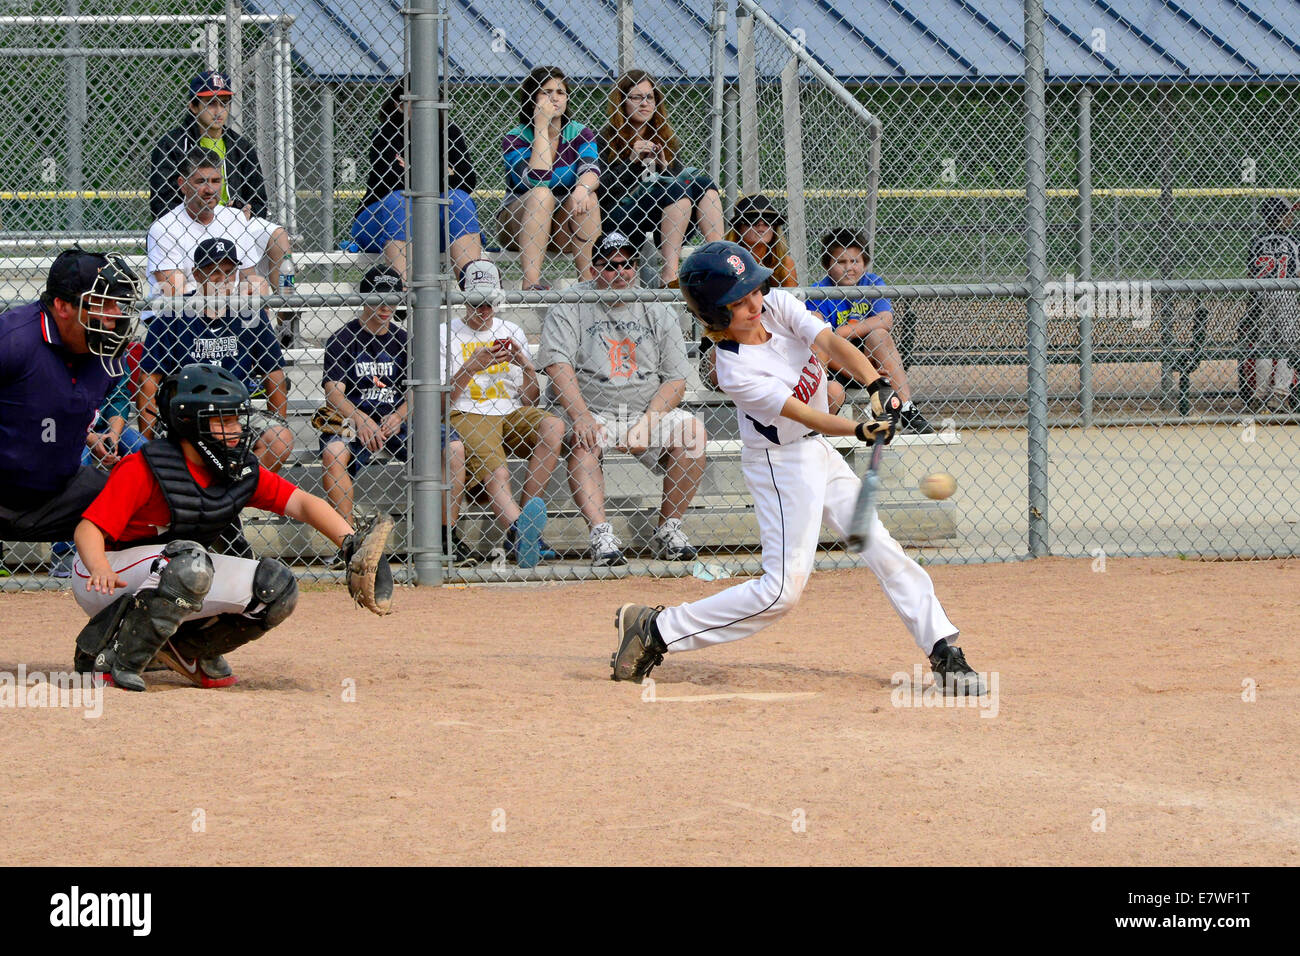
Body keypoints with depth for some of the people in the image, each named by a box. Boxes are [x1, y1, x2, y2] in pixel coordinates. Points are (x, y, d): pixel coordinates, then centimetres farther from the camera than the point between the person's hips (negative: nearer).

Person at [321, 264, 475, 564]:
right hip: (355, 423, -3)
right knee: (333, 450, -37)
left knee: (453, 446, -20)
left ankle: (448, 536, -16)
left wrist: (399, 415, -14)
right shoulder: (343, 340, 5)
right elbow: (333, 391, -7)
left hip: (396, 423, 3)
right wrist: (359, 418, -25)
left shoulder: (403, 341, 16)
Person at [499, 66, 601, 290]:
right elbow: (536, 180, -23)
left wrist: (584, 187, -40)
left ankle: (588, 279, -30)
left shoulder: (580, 134, 3)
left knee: (585, 195, -24)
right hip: (520, 223, -3)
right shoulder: (516, 139, -8)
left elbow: (591, 169, -15)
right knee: (541, 194, -31)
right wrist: (542, 126, -19)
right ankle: (531, 281, -45)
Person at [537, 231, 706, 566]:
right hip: (591, 410, -3)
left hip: (648, 412, 3)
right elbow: (558, 365, -12)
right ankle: (601, 535, -42)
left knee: (692, 430, -23)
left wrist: (646, 423, -13)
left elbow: (675, 380, 4)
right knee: (582, 441, -34)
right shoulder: (571, 306, 2)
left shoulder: (658, 310, 9)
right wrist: (580, 416, -27)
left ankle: (669, 529, -14)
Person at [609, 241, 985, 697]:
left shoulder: (778, 305, -7)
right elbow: (805, 416, -26)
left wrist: (878, 384, -33)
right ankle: (657, 630, -5)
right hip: (781, 462, -8)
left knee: (884, 552, 4)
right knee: (782, 588, -12)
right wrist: (860, 430, -41)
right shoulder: (736, 372, -25)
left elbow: (832, 343, -18)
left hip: (818, 453, 8)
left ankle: (945, 652, 8)